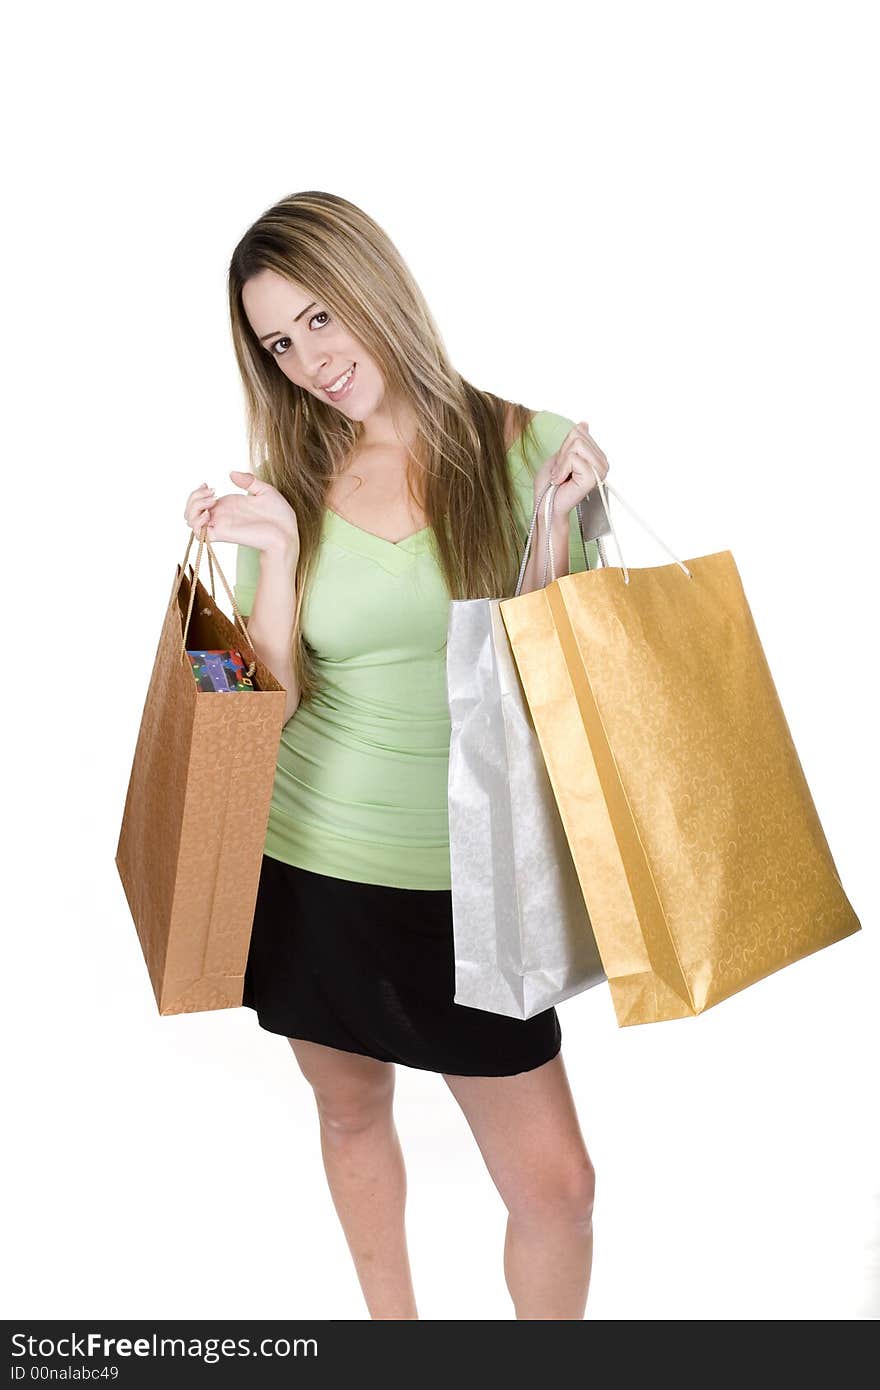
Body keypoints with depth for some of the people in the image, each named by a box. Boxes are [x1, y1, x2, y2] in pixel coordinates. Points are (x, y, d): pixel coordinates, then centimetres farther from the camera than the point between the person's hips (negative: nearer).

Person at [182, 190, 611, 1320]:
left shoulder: (526, 447, -5)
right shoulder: (287, 482, -1)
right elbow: (269, 701, -4)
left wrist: (554, 517, -17)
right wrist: (275, 552, -16)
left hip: (468, 877, -1)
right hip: (314, 866, 2)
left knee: (556, 1185, 2)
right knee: (353, 1115, 21)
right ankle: (390, 1323, 48)